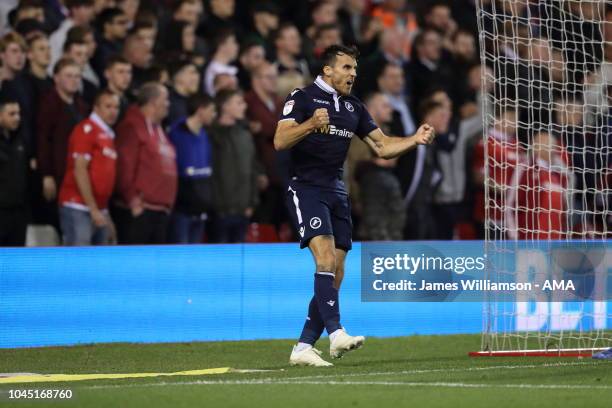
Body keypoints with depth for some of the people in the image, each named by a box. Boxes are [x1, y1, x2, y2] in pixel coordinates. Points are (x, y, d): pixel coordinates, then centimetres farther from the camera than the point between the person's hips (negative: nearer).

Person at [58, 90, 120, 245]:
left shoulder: (109, 135, 17)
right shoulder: (86, 129, -7)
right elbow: (79, 170, -13)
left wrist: (105, 212, 10)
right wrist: (93, 209, -15)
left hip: (99, 211, 8)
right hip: (78, 207, -8)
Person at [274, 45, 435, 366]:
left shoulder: (353, 108, 16)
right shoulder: (302, 98, -4)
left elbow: (382, 147, 16)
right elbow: (280, 141, -16)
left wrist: (415, 140, -1)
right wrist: (311, 124, -33)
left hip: (337, 194, 7)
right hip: (306, 188, -7)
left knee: (335, 276, 2)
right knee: (326, 256, -25)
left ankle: (303, 348, 7)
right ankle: (336, 333, -33)